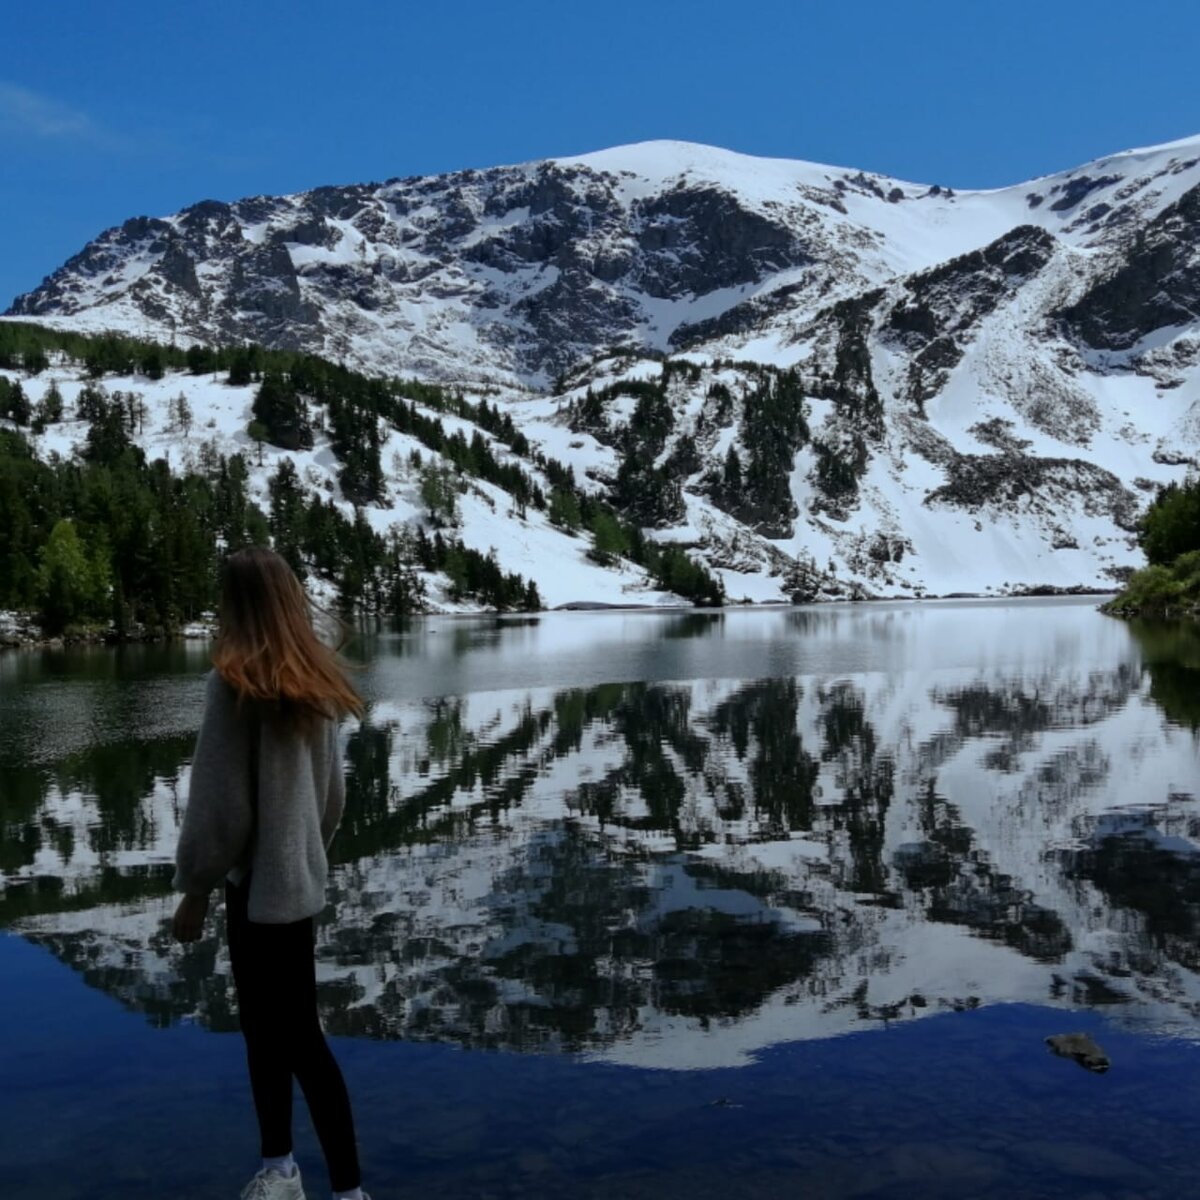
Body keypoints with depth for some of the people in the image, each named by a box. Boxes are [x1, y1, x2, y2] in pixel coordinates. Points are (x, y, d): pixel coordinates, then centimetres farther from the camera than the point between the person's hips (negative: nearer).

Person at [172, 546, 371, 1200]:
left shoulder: (236, 680, -17)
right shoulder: (313, 680, 5)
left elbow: (220, 800, -17)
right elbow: (332, 790, 11)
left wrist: (193, 889, -6)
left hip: (259, 882, -8)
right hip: (295, 876, 8)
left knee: (298, 1036, 1)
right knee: (265, 1026, 19)